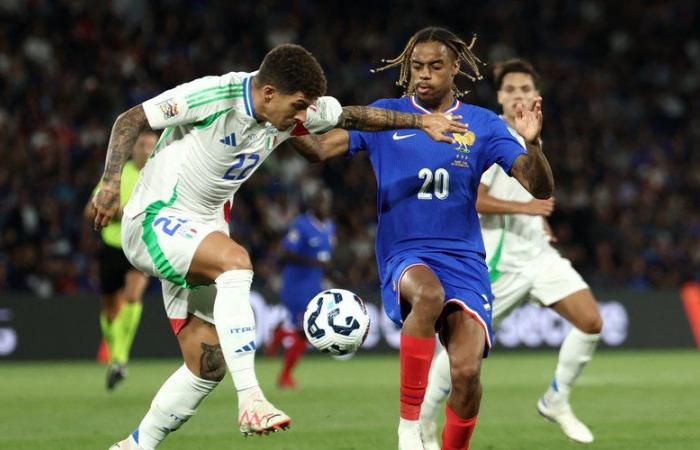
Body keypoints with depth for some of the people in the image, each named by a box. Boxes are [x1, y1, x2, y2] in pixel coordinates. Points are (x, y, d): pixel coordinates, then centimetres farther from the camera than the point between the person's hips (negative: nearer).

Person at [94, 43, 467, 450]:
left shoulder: (298, 110, -2)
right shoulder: (215, 95, -21)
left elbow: (352, 116, 15)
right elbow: (130, 121, -16)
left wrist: (420, 121, 10)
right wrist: (112, 182, -27)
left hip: (203, 228, 8)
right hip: (154, 218, -8)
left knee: (208, 366, 0)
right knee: (235, 260, -36)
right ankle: (250, 400, -37)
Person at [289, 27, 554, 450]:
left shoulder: (482, 125, 5)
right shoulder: (386, 116, 6)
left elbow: (540, 188, -2)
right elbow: (321, 148, -6)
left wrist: (532, 144, -21)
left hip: (465, 260, 1)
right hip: (404, 259, -1)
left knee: (466, 370, -19)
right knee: (429, 294, -38)